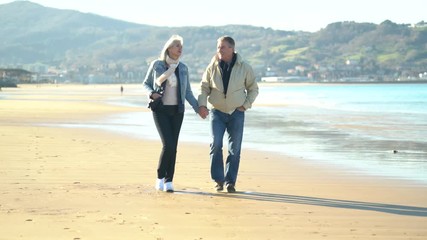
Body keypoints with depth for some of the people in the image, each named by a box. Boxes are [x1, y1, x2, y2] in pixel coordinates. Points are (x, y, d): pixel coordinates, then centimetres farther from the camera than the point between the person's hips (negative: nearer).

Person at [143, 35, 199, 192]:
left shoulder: (183, 68, 6)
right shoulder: (156, 64, -3)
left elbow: (187, 92, 10)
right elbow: (146, 83, 7)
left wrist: (198, 108, -1)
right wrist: (151, 93, -14)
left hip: (177, 111, 3)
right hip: (160, 110, -3)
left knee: (173, 146, -1)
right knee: (168, 144, -15)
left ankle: (168, 181, 8)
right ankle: (160, 177, 4)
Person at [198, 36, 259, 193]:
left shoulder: (244, 68, -5)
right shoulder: (212, 67, -3)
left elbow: (253, 89, 6)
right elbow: (204, 88, 4)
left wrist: (245, 105, -4)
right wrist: (202, 105, -12)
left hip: (236, 113, 0)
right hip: (217, 111, 0)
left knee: (234, 149, 1)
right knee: (216, 145, -10)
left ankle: (230, 182, 9)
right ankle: (218, 179, 1)